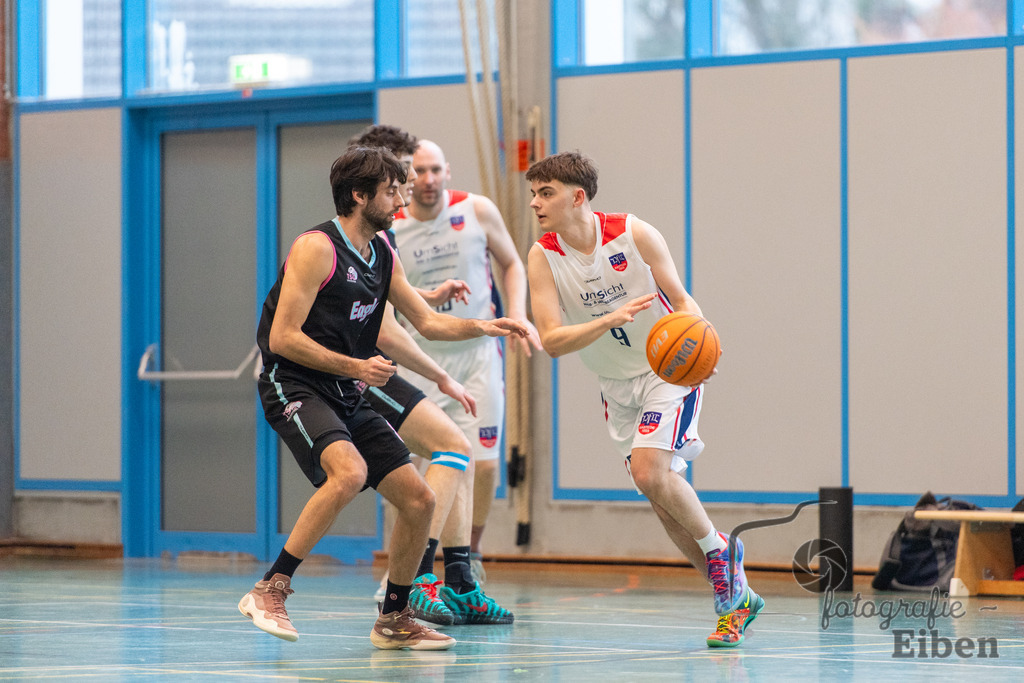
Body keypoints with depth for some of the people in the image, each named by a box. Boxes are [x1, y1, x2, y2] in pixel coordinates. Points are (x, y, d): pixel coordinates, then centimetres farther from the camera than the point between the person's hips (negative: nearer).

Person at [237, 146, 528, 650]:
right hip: (293, 387, -9)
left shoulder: (382, 256, 12)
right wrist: (356, 367, -18)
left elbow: (426, 322, 20)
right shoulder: (316, 248, -13)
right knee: (349, 472, -35)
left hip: (346, 399, 9)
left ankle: (393, 620, 18)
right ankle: (270, 591, -27)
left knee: (419, 500, 2)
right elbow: (282, 338, -17)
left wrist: (483, 327, 4)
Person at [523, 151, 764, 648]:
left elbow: (680, 298, -8)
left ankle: (718, 549, 2)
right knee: (662, 495, 5)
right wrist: (611, 319, -35)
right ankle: (734, 597, 19)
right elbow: (551, 340, -20)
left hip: (670, 369, -4)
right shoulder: (543, 258, -11)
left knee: (650, 471, -24)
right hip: (617, 383, 4)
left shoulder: (634, 234, -16)